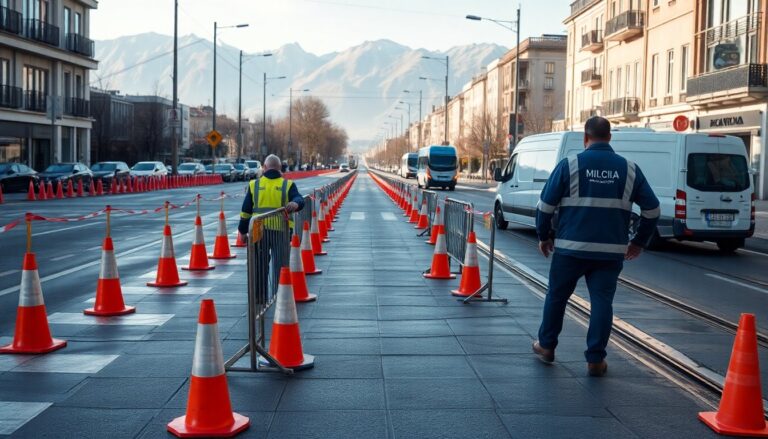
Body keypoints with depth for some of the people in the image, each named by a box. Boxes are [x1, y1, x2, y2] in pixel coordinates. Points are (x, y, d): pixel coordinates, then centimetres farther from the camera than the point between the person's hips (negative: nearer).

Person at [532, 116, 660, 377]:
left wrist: (544, 236, 10)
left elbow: (546, 205, -3)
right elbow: (652, 209, 9)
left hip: (570, 248, -1)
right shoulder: (629, 169, 5)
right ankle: (595, 360, 7)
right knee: (602, 301, 7)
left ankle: (546, 346, 27)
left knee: (556, 296, 15)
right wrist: (640, 242, 19)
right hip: (611, 252, 2)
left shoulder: (570, 165, -3)